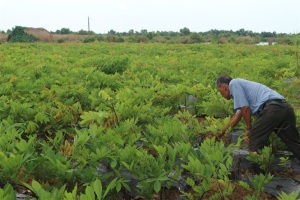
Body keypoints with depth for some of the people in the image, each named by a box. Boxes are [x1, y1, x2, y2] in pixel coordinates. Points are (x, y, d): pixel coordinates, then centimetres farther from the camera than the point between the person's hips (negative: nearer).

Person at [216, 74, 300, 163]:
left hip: (272, 108, -10)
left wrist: (248, 129, 8)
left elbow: (245, 108, -5)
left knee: (254, 142, 2)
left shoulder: (233, 83, 5)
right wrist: (222, 132, 42)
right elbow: (237, 115, 36)